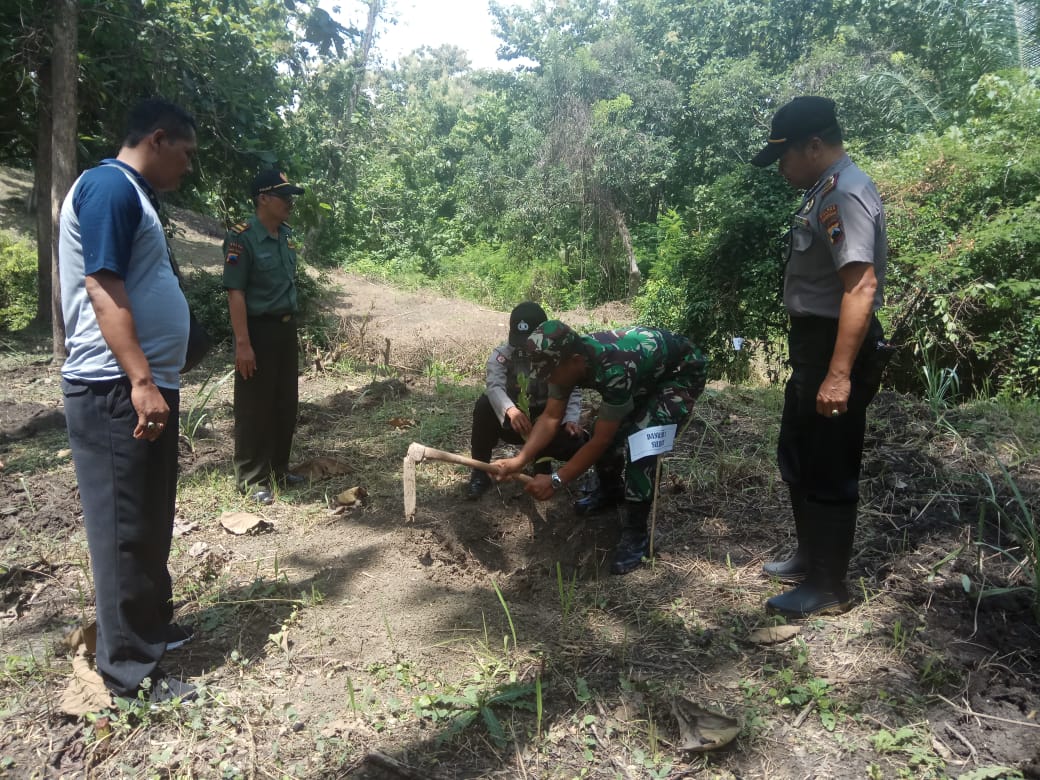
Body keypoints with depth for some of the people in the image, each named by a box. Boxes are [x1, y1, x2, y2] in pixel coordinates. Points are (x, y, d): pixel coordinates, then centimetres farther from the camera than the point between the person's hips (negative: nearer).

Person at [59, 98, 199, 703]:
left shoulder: (133, 195, 18)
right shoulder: (110, 186, -12)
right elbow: (104, 290, -20)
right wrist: (141, 382, -26)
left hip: (144, 385, 10)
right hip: (119, 392, -10)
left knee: (151, 522, 18)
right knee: (126, 529, -2)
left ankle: (152, 624, 33)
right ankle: (131, 668, 9)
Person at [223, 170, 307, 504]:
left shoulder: (286, 235, 9)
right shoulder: (242, 237, -14)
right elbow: (235, 292, -17)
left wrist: (291, 324, 15)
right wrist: (243, 343, -21)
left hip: (286, 327, 8)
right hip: (259, 329, -8)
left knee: (286, 404, 14)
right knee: (255, 408, 1)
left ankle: (278, 469, 27)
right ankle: (252, 479, 11)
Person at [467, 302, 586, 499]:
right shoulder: (501, 354, -13)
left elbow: (572, 391, -14)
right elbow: (495, 386, -31)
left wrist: (571, 420, -34)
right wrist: (510, 410, -52)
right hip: (511, 422, 0)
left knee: (576, 441, -27)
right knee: (484, 405, -30)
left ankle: (543, 460, 10)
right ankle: (480, 473, -17)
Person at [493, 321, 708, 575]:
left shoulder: (614, 369, -41)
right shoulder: (569, 358, -17)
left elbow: (600, 440, -33)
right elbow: (551, 416, -11)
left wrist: (555, 481, -29)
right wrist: (520, 460, -23)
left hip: (683, 372, -8)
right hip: (648, 373, 8)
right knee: (607, 429, 0)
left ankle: (636, 534, -13)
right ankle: (611, 491, 29)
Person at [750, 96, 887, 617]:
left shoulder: (845, 194, -19)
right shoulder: (826, 190, 14)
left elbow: (861, 287, -27)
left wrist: (840, 374, -31)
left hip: (836, 351, -11)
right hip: (815, 346, 11)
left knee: (828, 471, 1)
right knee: (797, 458, 20)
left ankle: (827, 589, 16)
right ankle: (811, 559, 35)